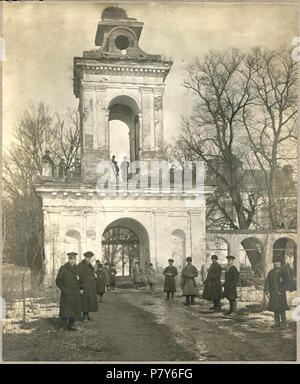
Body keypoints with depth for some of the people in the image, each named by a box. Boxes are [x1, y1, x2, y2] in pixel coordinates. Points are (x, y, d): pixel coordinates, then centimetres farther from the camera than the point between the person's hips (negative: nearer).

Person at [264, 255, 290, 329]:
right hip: (272, 293, 5)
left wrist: (281, 291, -14)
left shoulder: (283, 271, -3)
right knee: (274, 308, 8)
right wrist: (267, 291, -1)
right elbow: (267, 281, 10)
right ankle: (276, 323, 15)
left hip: (280, 293, -5)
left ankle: (283, 323, 5)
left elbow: (287, 281, -9)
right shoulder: (271, 271, 12)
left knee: (281, 308, -4)